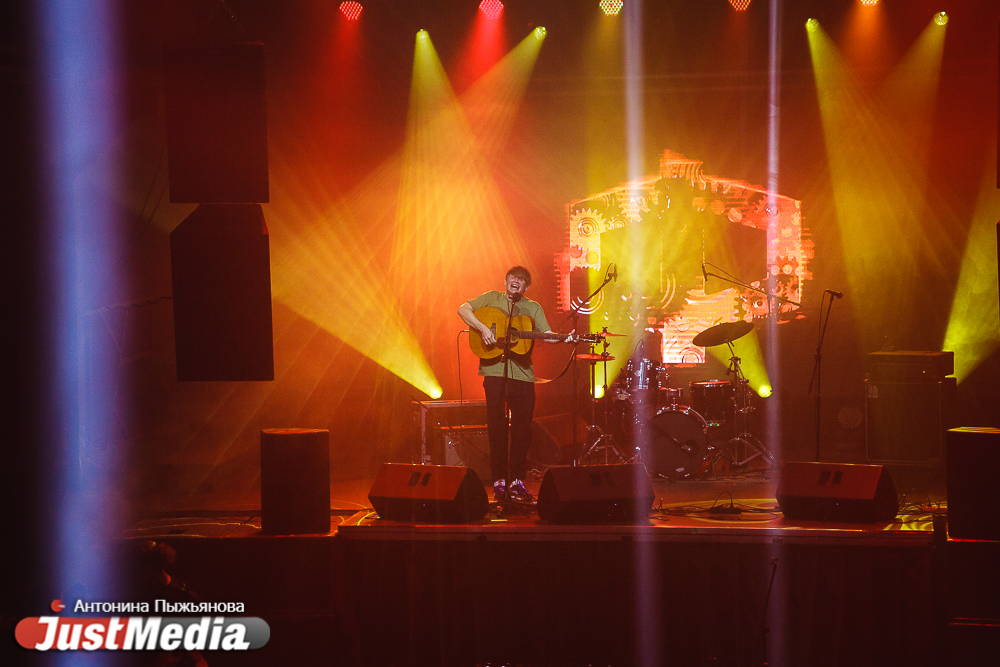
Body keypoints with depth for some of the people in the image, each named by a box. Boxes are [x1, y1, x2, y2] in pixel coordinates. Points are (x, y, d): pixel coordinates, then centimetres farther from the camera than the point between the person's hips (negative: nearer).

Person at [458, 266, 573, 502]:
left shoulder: (533, 308, 13)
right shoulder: (492, 298, 9)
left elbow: (546, 334, 2)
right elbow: (463, 309, -1)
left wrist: (562, 339, -20)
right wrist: (482, 328, -15)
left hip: (523, 374, 2)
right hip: (495, 370, -2)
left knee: (522, 428, 2)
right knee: (496, 427, -1)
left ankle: (517, 481, 11)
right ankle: (499, 481, 6)